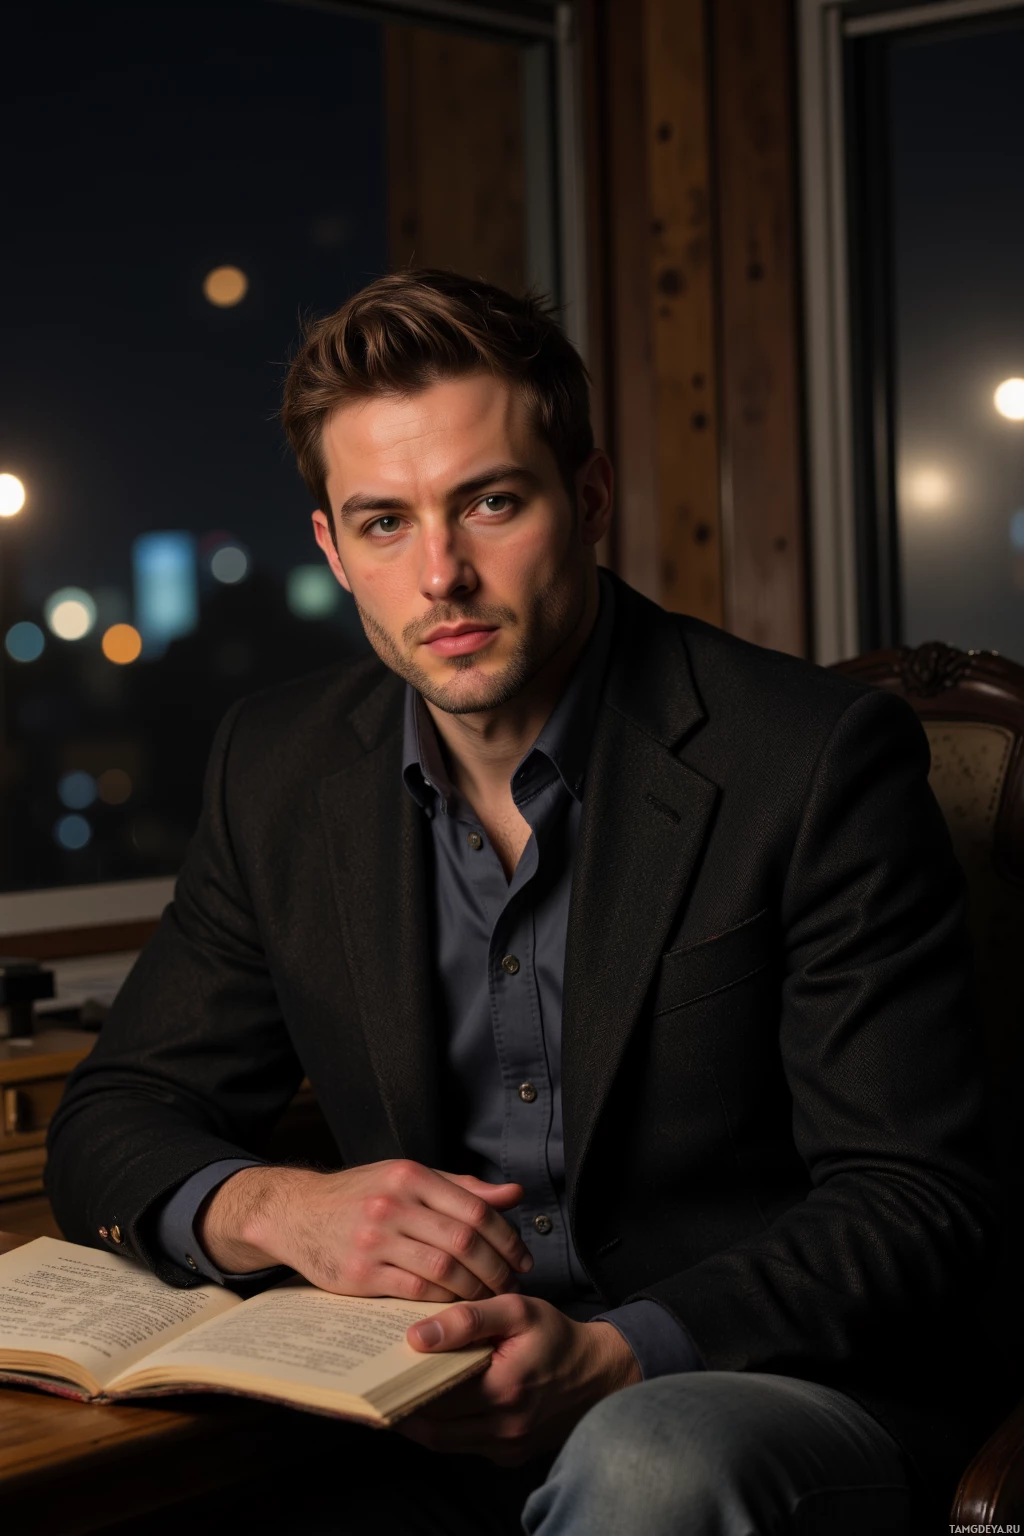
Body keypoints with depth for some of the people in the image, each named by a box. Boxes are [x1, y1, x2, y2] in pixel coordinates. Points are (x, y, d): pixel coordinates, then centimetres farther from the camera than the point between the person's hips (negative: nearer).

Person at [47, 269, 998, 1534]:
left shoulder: (815, 758, -8)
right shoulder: (280, 768, 7)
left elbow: (913, 1205, -8)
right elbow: (113, 1127, 11)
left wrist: (610, 1355, -24)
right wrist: (279, 1211, -13)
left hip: (777, 1408, -4)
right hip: (432, 1433, 4)